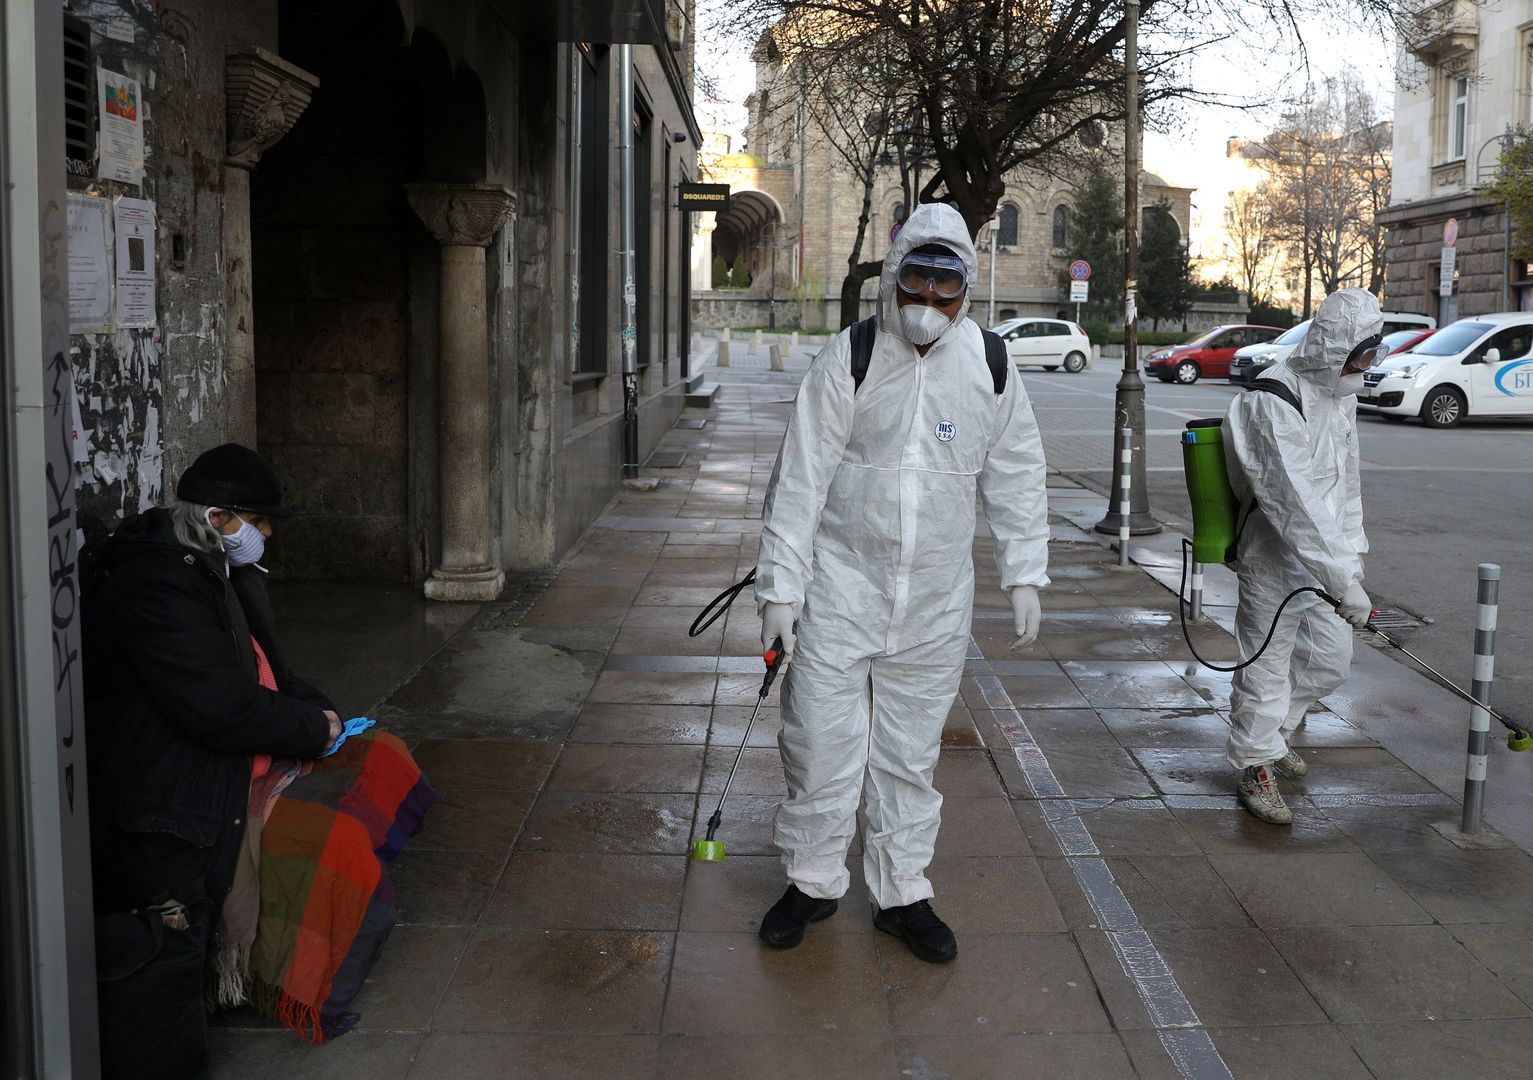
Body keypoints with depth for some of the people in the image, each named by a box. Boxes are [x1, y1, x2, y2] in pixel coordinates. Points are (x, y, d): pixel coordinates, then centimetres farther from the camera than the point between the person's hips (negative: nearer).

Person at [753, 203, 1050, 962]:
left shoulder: (990, 365, 1)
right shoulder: (847, 361, -9)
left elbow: (1017, 473, 11)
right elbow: (799, 479, -7)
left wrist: (1024, 576, 10)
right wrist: (780, 586, -9)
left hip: (935, 600, 2)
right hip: (841, 587, -2)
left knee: (911, 751, 12)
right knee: (821, 743, 4)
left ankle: (902, 892, 28)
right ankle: (813, 880, 25)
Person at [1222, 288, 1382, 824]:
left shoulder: (1341, 393, 7)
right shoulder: (1275, 403, -24)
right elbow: (1296, 504, -30)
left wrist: (1353, 549, 17)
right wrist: (1343, 581, -31)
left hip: (1324, 555, 9)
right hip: (1274, 560, -9)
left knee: (1331, 659, 17)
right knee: (1267, 667, 3)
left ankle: (1272, 730, 41)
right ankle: (1257, 766, 21)